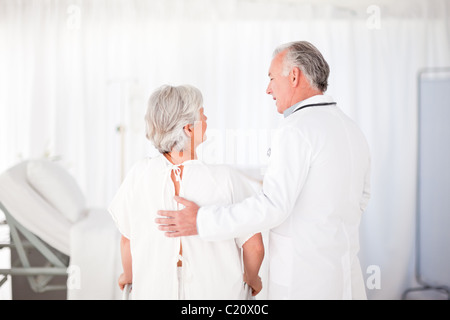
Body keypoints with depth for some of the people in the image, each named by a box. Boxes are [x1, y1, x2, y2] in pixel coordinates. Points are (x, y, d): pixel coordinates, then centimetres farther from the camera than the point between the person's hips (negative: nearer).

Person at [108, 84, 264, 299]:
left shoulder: (139, 175, -17)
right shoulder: (225, 179, -24)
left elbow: (127, 239, -4)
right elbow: (254, 247, -15)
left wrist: (128, 276, 17)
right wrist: (252, 279, 6)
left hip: (155, 290, 2)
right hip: (218, 290, -2)